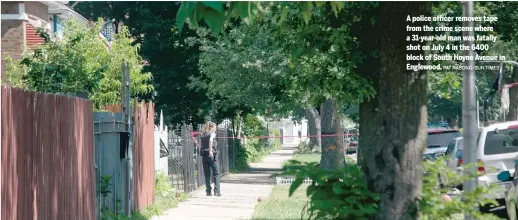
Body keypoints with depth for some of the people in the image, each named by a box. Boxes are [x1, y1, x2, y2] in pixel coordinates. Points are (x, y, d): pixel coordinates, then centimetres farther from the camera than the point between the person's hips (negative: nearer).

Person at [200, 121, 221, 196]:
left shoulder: (203, 135, 16)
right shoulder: (212, 133, -1)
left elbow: (201, 146, 11)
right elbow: (210, 140, -21)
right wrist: (210, 151, -27)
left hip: (204, 155, 5)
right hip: (212, 155, -5)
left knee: (207, 175, 8)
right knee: (216, 174, -1)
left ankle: (208, 191, 5)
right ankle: (216, 191, -10)